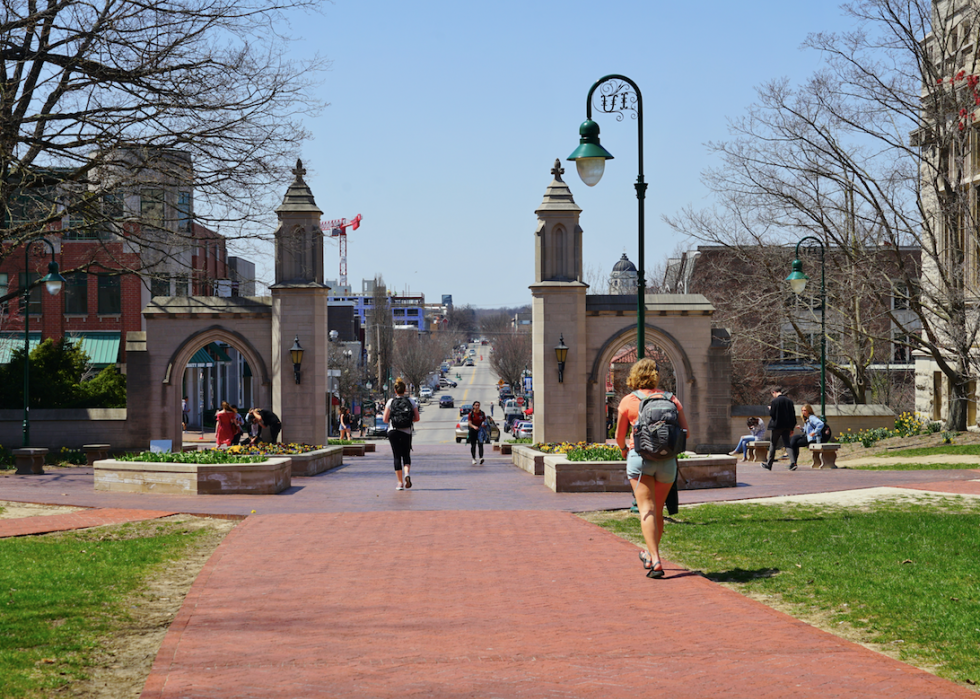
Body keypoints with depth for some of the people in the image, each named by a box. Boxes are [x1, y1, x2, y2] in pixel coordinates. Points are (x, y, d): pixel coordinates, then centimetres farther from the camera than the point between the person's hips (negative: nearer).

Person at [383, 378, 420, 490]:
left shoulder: (390, 401, -2)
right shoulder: (410, 401, 1)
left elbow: (385, 419, -5)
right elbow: (417, 418, 0)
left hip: (393, 431, -1)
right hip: (406, 431, 1)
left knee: (397, 456, 4)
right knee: (406, 455, 12)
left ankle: (400, 483, 1)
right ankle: (407, 473, -17)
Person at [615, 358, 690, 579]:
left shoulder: (628, 401, 4)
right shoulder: (671, 399, 8)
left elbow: (619, 437, 12)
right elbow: (685, 432, 6)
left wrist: (625, 449, 34)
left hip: (640, 456, -3)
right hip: (667, 460, 3)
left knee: (647, 509, -7)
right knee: (658, 510, 17)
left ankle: (655, 561, -21)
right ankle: (651, 555, 32)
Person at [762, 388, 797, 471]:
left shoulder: (774, 401, -12)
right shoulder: (789, 401, 5)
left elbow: (772, 414, -13)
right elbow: (793, 416, 7)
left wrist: (770, 409, 10)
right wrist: (792, 428, 13)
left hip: (776, 426, -5)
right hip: (787, 427, 5)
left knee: (772, 444, 7)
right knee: (787, 444, 6)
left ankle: (769, 465, 15)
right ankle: (793, 462, -12)